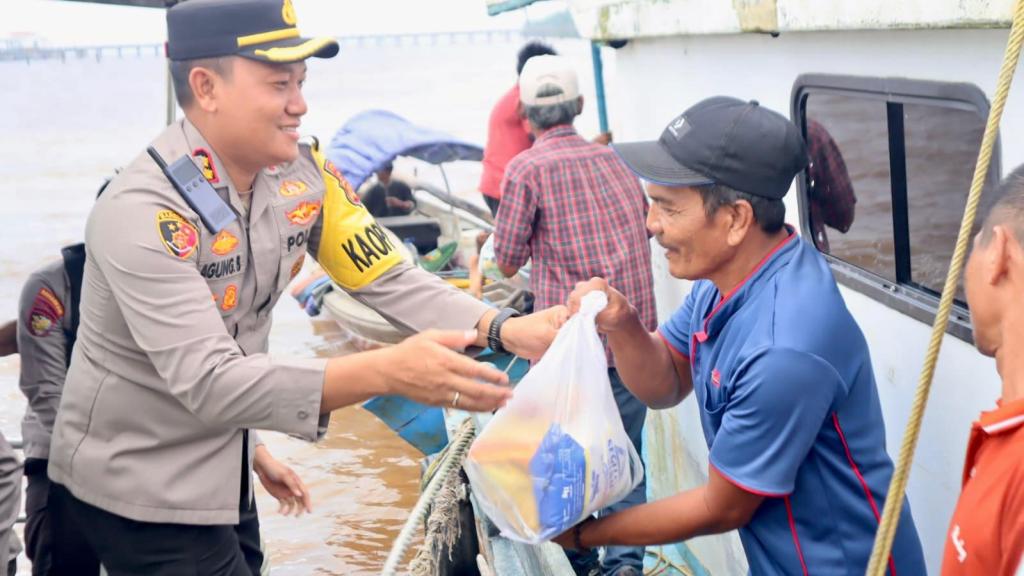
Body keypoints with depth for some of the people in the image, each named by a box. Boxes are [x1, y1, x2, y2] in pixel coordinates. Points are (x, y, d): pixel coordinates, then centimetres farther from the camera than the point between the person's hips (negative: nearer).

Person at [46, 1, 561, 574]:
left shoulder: (304, 173, -7)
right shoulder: (141, 212, -27)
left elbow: (389, 279, -6)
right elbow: (209, 383, -34)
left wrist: (504, 329, -24)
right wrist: (388, 372, -43)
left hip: (220, 473, 7)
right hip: (136, 483, -7)